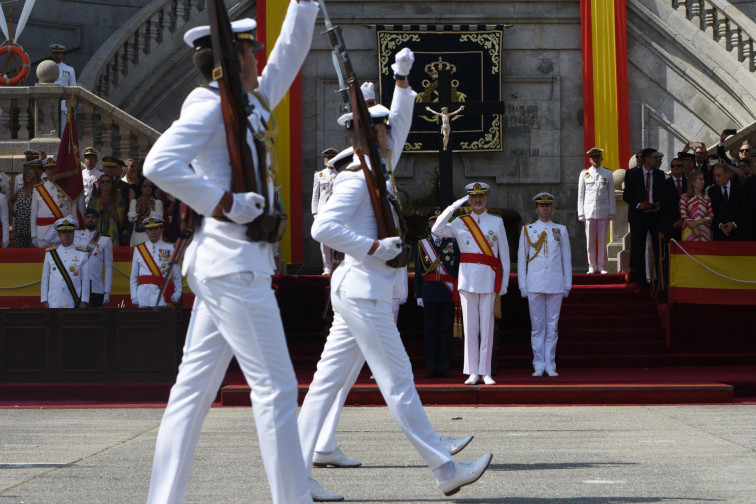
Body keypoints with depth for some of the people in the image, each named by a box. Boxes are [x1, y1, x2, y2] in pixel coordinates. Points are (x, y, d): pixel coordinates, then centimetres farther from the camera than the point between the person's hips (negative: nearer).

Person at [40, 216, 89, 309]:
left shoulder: (82, 255, 5)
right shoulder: (50, 254, 9)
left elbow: (85, 280, 3)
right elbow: (45, 279, 9)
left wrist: (84, 302, -3)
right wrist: (44, 300, 5)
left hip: (74, 303, -1)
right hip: (54, 303, 1)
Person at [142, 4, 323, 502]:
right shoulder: (209, 106, -9)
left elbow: (290, 54, 29)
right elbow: (159, 163, -21)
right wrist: (224, 203, -19)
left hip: (224, 266, 9)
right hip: (234, 262, -9)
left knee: (195, 386, 8)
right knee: (275, 387, -6)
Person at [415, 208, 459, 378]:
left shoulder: (453, 243, 9)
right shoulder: (422, 244, 9)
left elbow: (459, 268, 7)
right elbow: (418, 272, 6)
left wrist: (457, 291, -1)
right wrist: (419, 294, -1)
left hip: (448, 292, 0)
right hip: (429, 292, 0)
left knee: (446, 330, 2)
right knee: (430, 331, 2)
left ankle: (444, 368, 7)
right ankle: (432, 368, 7)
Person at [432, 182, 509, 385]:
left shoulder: (497, 222, 9)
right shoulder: (460, 223, 9)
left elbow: (504, 254, 8)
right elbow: (436, 230, -6)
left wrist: (504, 283, 3)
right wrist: (453, 206, -7)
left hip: (489, 279, 0)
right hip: (467, 280, 0)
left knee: (487, 326, 0)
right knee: (470, 326, 0)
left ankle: (485, 372, 5)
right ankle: (473, 372, 4)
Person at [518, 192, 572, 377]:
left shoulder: (561, 230, 9)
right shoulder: (527, 230, 6)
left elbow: (566, 259, 11)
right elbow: (521, 259, 7)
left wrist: (567, 285, 6)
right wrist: (523, 285, 1)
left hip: (555, 285, 1)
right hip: (535, 284, -1)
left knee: (552, 326, 3)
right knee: (537, 326, 1)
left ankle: (550, 365, 7)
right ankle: (539, 365, 6)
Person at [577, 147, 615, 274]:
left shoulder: (608, 174, 7)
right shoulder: (584, 174, 7)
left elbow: (611, 195, 7)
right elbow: (580, 195, 8)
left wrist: (612, 213, 2)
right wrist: (581, 213, 2)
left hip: (603, 213, 0)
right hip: (589, 212, 0)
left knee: (602, 241, 2)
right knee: (590, 241, 1)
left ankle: (602, 266, 9)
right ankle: (592, 266, 9)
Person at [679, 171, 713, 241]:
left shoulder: (707, 198, 14)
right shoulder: (684, 197, 5)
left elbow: (711, 215, 4)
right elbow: (683, 216, -5)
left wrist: (699, 222, -12)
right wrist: (694, 228, -15)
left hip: (705, 232, 2)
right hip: (689, 232, -2)